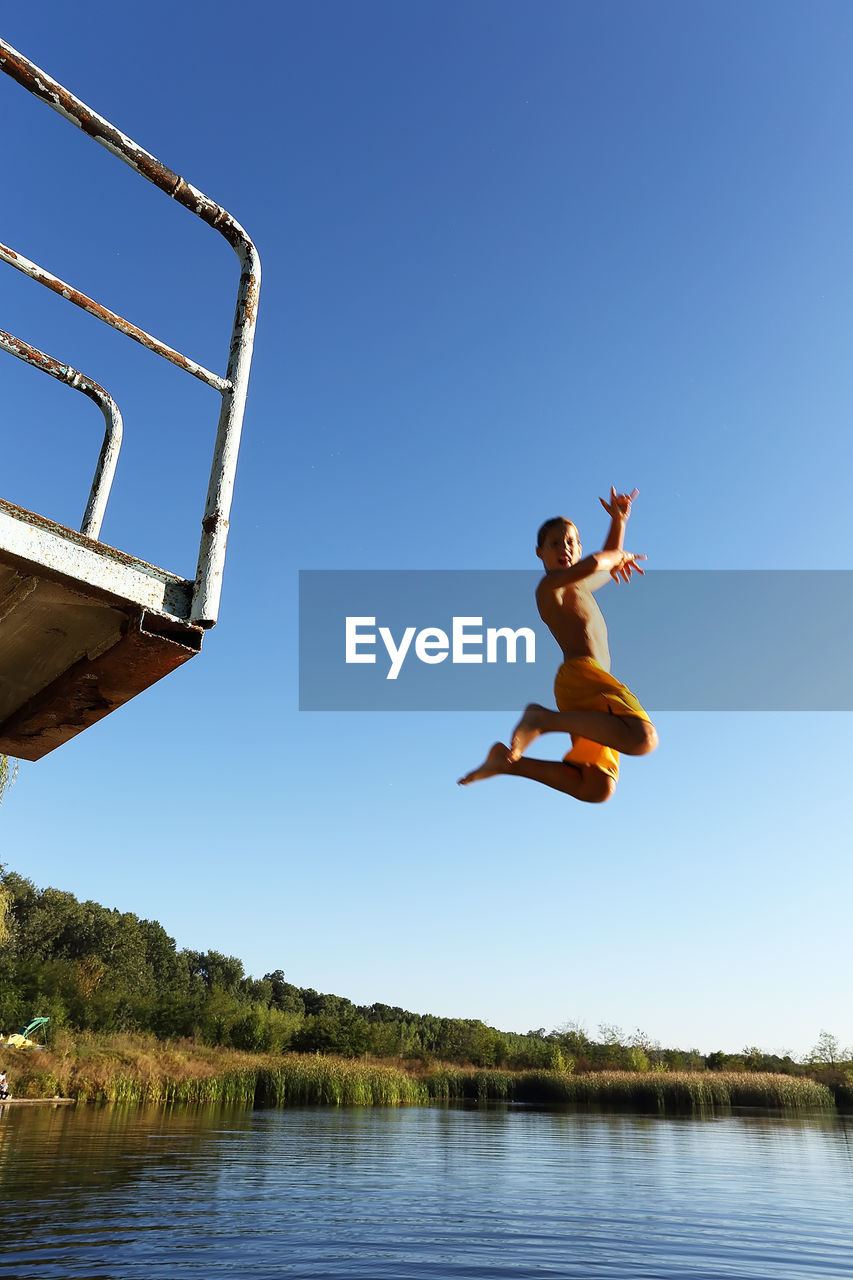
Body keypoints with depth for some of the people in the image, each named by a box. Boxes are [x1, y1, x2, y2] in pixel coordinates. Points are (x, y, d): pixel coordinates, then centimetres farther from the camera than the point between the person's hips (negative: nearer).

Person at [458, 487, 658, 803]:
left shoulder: (577, 587, 31)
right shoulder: (550, 584, 2)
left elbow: (608, 569, 46)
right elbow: (594, 563, -16)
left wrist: (619, 520, 31)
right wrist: (621, 555, 7)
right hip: (582, 673, -9)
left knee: (596, 790, -4)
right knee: (643, 738, -34)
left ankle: (508, 761, -1)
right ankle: (542, 719, -22)